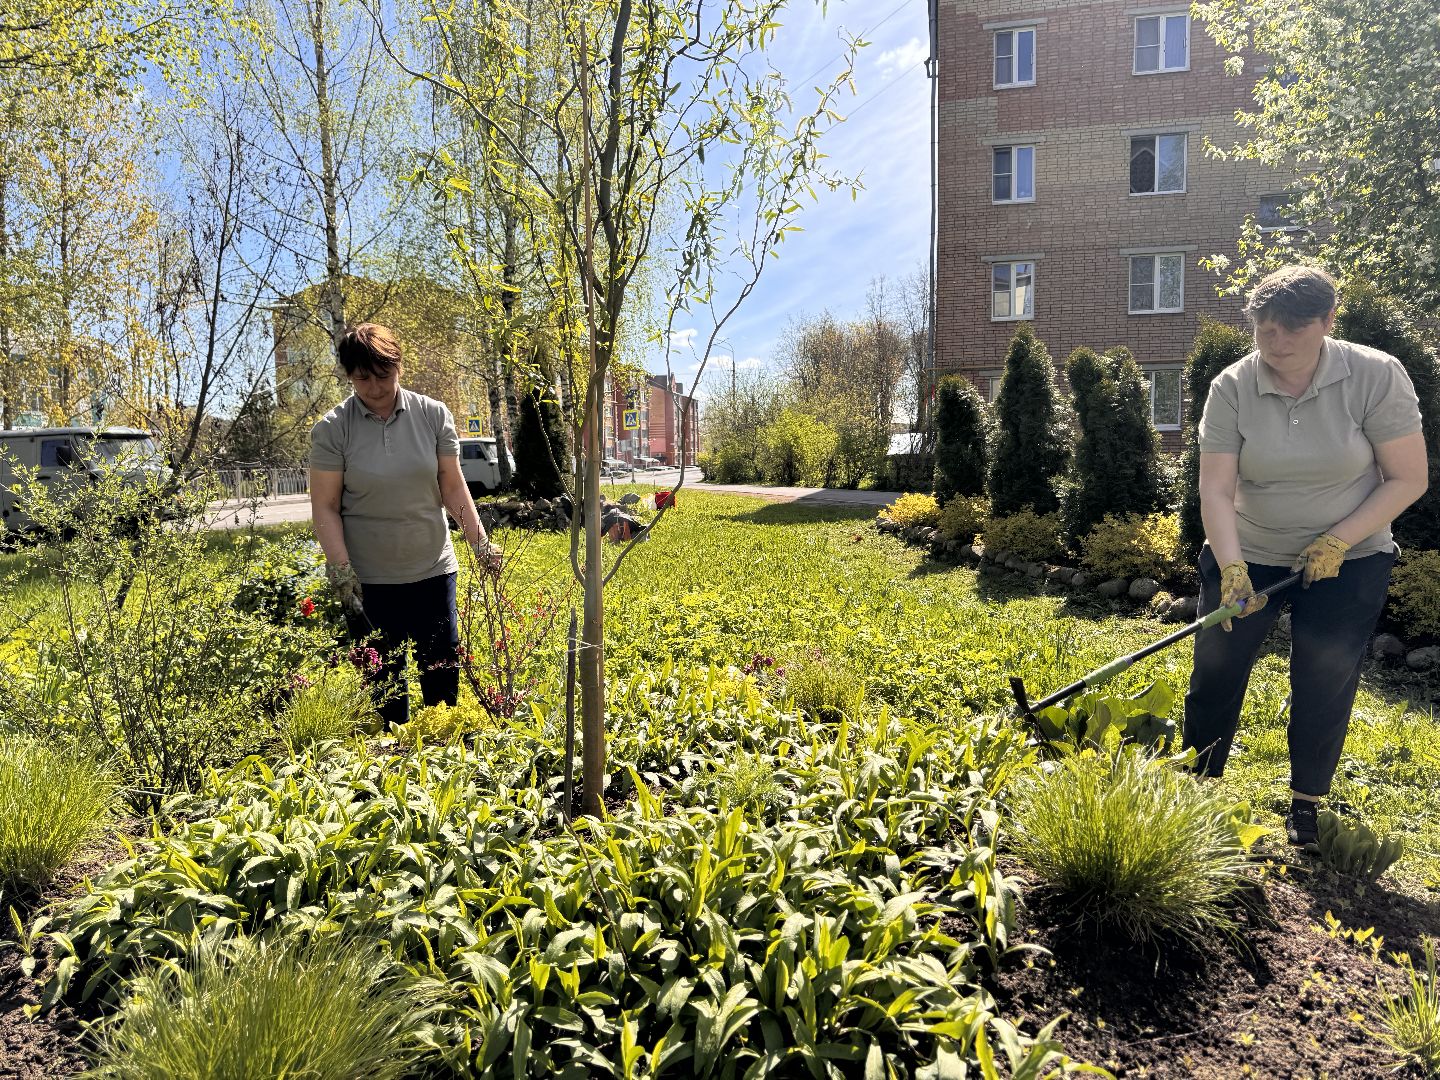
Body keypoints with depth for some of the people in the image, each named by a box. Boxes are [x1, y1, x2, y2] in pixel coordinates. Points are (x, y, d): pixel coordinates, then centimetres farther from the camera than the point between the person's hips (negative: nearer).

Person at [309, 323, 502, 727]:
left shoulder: (433, 415, -1)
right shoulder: (332, 429, -5)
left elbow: (453, 489, 3)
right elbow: (325, 507, -5)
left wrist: (481, 543, -5)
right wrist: (341, 571, -13)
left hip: (432, 570, 2)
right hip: (369, 581, -1)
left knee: (442, 669, 7)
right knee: (385, 677, 9)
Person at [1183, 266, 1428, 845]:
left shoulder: (1376, 376, -15)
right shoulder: (1232, 388, -13)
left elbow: (1408, 478, -11)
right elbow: (1216, 490, -18)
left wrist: (1335, 542, -21)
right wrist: (1231, 569, -31)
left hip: (1347, 559, -1)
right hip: (1248, 555, 1)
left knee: (1324, 686, 0)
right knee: (1215, 671, 3)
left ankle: (1307, 803, 19)